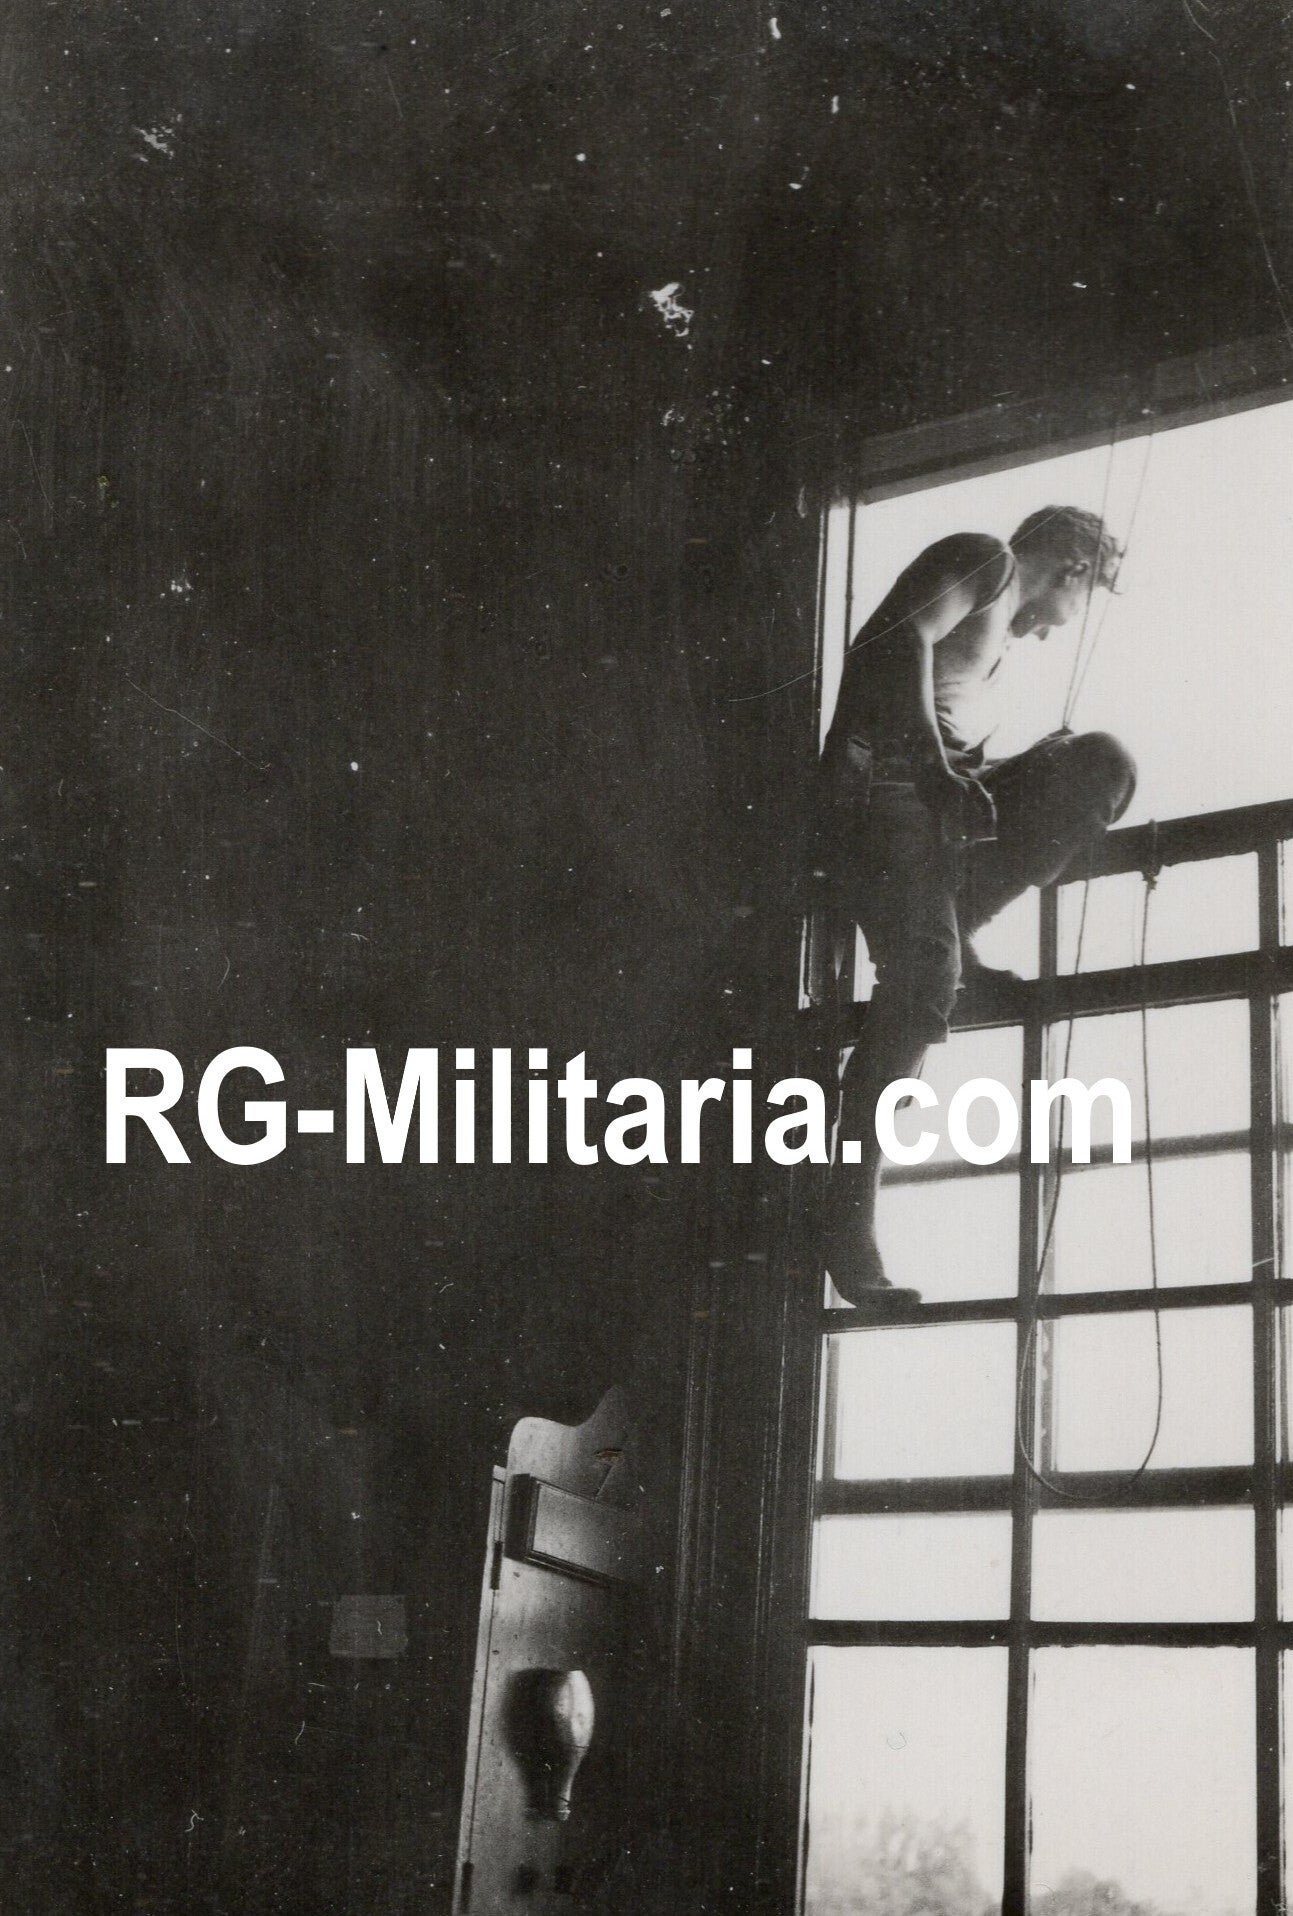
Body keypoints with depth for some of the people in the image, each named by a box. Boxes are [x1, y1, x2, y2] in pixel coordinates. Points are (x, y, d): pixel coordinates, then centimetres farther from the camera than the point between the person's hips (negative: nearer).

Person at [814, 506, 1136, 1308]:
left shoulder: (1005, 633, 30)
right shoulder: (985, 561, 4)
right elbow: (900, 639, -15)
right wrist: (935, 764, -21)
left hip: (950, 798, 8)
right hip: (881, 782, -8)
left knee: (1100, 766, -5)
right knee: (924, 975, -23)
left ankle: (953, 932, -10)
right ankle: (849, 1218, -22)